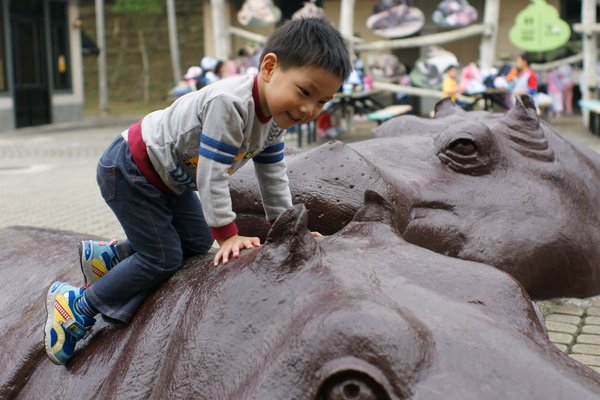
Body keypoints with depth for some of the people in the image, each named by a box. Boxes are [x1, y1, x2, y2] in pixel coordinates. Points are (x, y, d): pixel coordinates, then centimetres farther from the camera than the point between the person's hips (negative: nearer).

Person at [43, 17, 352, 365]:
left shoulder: (276, 115, -7)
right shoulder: (229, 104, -36)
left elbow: (273, 175, 4)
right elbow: (212, 176, -33)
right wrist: (228, 234, -26)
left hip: (169, 178, 9)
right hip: (127, 172, -9)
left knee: (197, 243, 13)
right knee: (163, 259, -7)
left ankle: (105, 256, 26)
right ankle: (78, 306, 8)